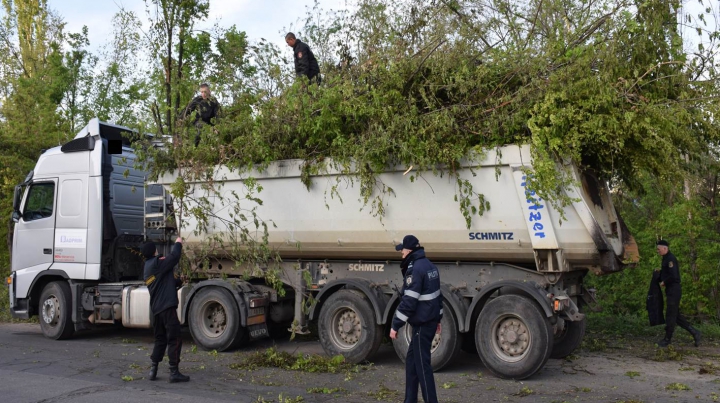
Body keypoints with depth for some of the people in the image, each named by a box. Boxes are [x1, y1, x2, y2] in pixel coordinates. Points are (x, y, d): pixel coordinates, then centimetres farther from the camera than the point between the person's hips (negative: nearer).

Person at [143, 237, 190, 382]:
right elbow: (174, 257, -16)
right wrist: (178, 243, -1)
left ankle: (153, 370, 16)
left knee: (160, 339, 18)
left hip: (156, 308, 9)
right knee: (174, 339, -5)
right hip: (167, 306, -9)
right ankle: (174, 373, -5)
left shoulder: (148, 267, 18)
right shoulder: (156, 264, -9)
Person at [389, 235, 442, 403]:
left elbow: (409, 301, -22)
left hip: (422, 323, -10)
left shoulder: (415, 269, -19)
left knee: (422, 364, -3)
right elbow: (437, 294, 19)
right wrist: (438, 318, 25)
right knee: (411, 359, 17)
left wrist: (395, 325, -17)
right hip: (430, 320, 10)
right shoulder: (429, 265, 12)